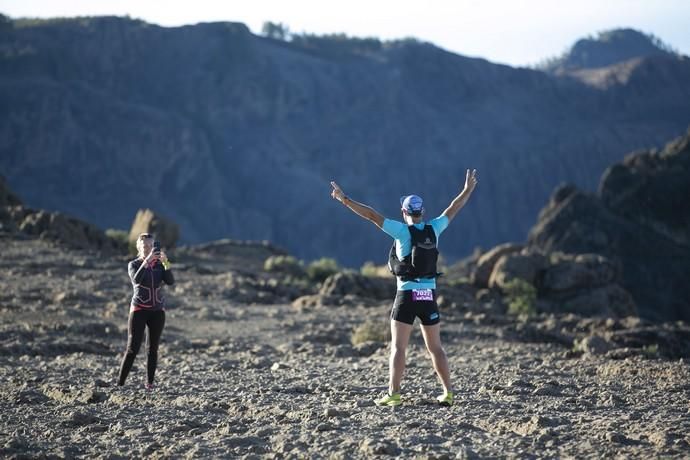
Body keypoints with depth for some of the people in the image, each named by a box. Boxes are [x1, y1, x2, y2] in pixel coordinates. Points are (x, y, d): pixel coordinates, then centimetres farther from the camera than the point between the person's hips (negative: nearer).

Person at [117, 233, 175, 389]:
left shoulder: (159, 265, 8)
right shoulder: (133, 265, 0)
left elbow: (170, 281, -8)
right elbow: (136, 279, -22)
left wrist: (166, 263, -21)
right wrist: (147, 261, -30)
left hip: (158, 311, 3)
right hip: (139, 310, -3)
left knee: (153, 349, 4)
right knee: (133, 348, -9)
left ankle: (149, 383, 9)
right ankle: (120, 383, -7)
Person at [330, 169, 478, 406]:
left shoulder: (402, 231, -10)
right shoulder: (433, 229, 2)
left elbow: (371, 215, -12)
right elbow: (453, 208, 16)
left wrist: (345, 200, -10)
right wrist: (469, 188, 30)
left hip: (407, 295, -4)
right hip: (429, 296, 4)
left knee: (398, 347, -1)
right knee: (435, 347, 13)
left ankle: (394, 394, -9)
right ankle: (448, 393, 13)